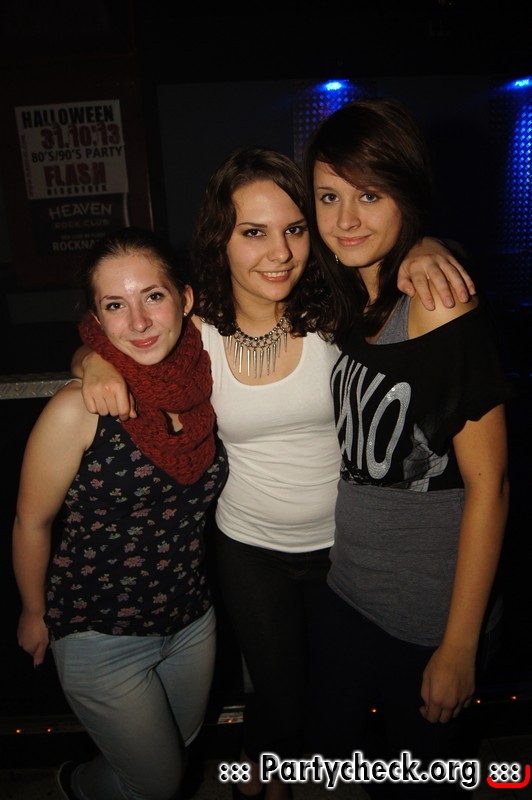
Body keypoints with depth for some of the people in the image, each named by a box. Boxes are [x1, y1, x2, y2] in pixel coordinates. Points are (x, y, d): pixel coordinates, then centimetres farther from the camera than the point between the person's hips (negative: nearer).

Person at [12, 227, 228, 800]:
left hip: (192, 619, 5)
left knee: (183, 747, 29)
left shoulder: (205, 384, -12)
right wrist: (34, 613, 0)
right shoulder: (78, 410, -26)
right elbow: (32, 523, -11)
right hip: (102, 638, -5)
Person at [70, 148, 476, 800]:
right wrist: (97, 362, -21)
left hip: (344, 544, 1)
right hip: (250, 549, 0)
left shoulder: (333, 311, -18)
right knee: (282, 701, 19)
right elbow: (91, 348, 1)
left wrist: (423, 249, -27)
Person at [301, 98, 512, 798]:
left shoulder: (443, 310, -22)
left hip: (428, 610, -6)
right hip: (347, 586, 6)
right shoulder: (342, 299, -2)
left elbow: (487, 484, -19)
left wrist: (459, 649, -13)